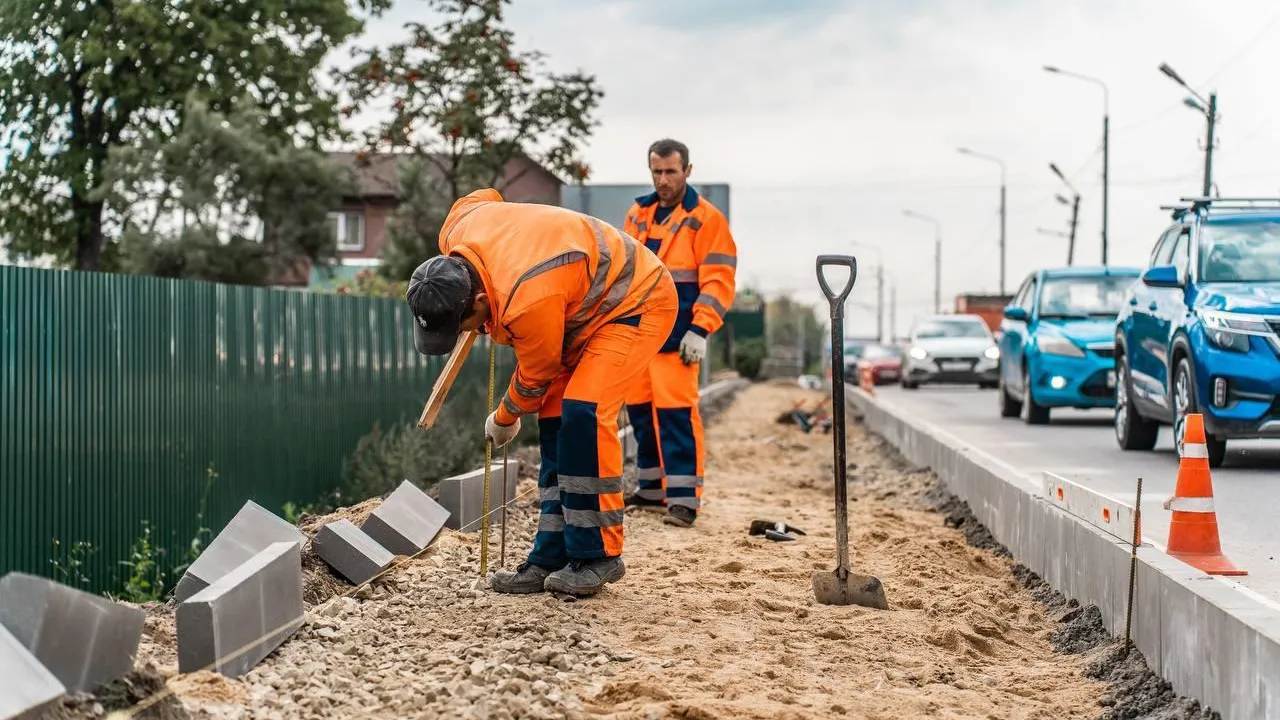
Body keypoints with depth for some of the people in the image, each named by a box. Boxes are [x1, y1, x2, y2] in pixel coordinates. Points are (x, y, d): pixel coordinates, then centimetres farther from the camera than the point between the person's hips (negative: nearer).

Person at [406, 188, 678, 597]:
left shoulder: (528, 300, -39)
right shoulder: (458, 231, -16)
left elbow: (536, 375, -19)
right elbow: (483, 197, 10)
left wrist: (505, 420, 2)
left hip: (637, 303, -10)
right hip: (588, 308, 10)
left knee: (583, 412, -24)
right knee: (556, 419, 2)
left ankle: (599, 557, -15)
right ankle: (553, 558, 4)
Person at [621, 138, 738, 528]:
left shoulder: (706, 218, -2)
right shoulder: (637, 215, 16)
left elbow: (718, 280, -8)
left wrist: (700, 330, -16)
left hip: (676, 336, -6)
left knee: (675, 411, -13)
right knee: (640, 408, 10)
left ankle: (684, 498, -10)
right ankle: (652, 488, 22)